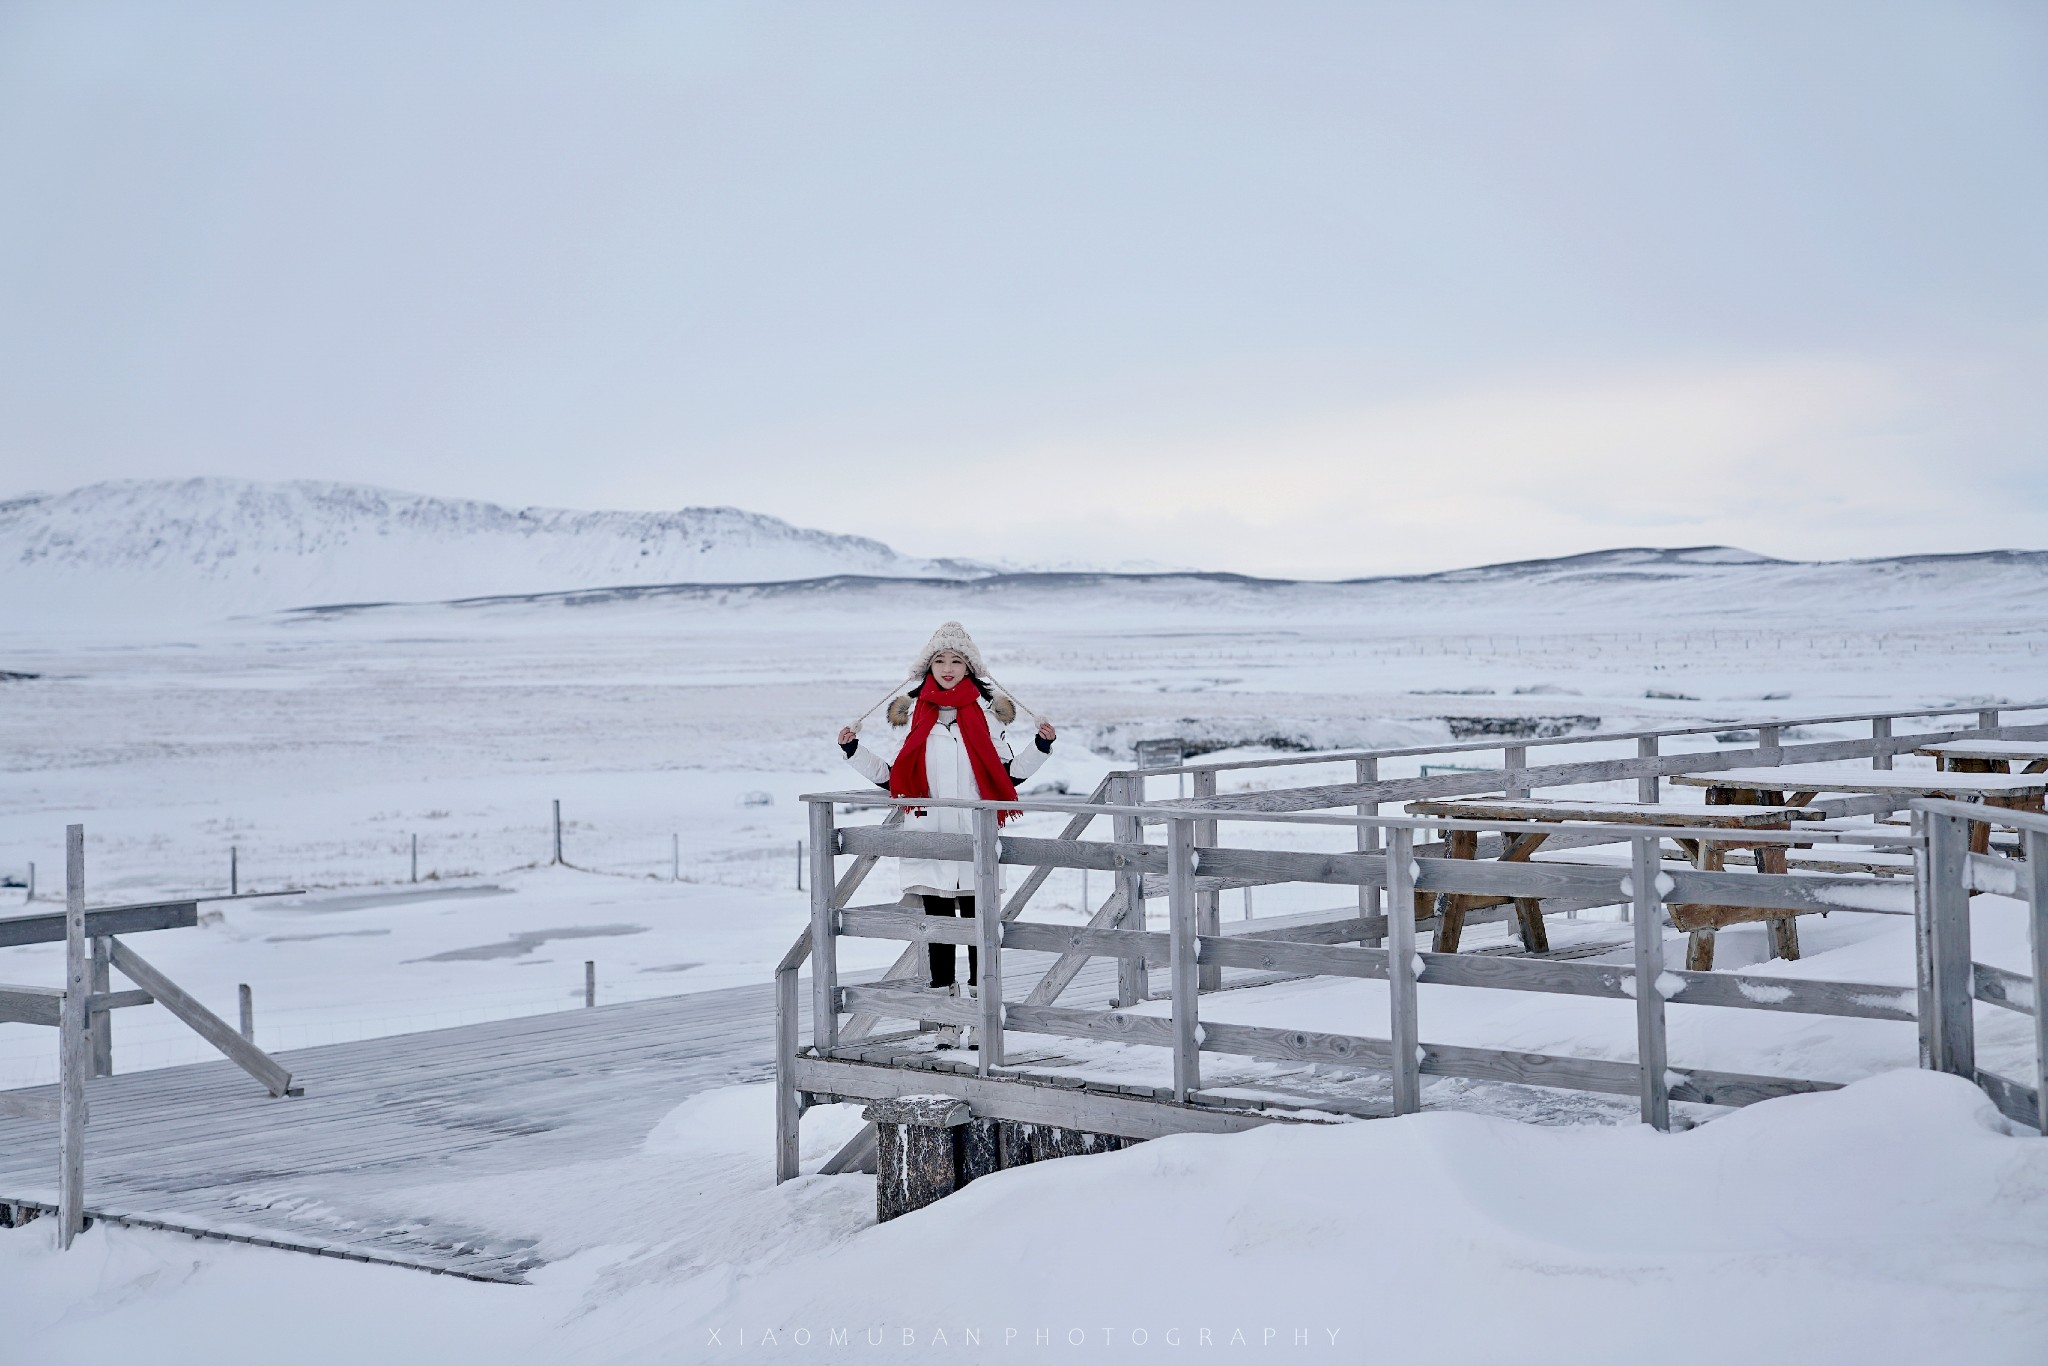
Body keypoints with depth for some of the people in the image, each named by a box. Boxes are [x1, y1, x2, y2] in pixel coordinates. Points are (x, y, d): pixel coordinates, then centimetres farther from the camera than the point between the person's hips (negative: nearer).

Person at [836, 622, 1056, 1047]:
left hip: (976, 836, -1)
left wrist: (1040, 746, -3)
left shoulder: (986, 710, 6)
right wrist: (854, 751, 3)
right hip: (928, 834, 1)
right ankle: (948, 1022, 8)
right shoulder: (913, 712, 9)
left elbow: (1009, 773, 9)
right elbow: (891, 777, 13)